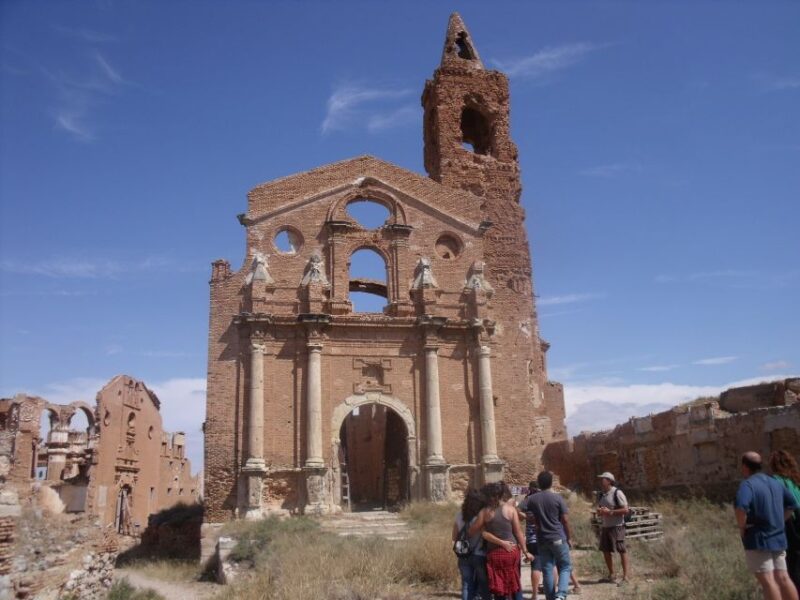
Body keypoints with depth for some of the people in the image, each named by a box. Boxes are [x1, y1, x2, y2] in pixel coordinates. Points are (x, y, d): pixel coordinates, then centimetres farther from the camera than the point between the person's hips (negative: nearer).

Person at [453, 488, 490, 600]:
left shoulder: (460, 515, 0)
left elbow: (454, 537, 8)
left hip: (464, 556, 4)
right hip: (480, 556, -4)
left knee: (467, 584, 12)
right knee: (484, 585, 10)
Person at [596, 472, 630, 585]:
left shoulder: (617, 493, -11)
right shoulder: (601, 495, 11)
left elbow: (626, 510, -14)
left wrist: (610, 512, -20)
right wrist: (599, 511, -3)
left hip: (616, 526, -7)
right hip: (604, 526, 7)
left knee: (621, 551, -3)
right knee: (606, 550, 9)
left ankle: (626, 576, 2)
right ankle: (611, 575, 21)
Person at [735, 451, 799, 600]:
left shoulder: (747, 484, -15)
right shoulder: (776, 483, 10)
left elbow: (741, 506, -33)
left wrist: (742, 526, -17)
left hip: (758, 540, -8)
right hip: (777, 538, 8)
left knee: (767, 581, -5)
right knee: (782, 578, 11)